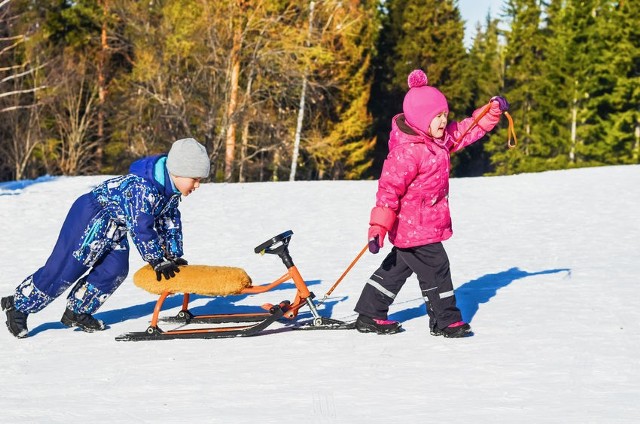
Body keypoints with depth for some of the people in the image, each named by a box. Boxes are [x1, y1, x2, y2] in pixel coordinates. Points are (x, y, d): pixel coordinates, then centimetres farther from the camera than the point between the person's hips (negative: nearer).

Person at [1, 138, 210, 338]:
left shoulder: (171, 191, -1)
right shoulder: (142, 188, -32)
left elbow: (170, 221, 13)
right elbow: (141, 228, -33)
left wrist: (175, 256, 11)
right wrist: (158, 261, -27)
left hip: (114, 227, 10)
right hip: (90, 217, -10)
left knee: (115, 270, -2)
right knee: (64, 269, -8)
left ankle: (76, 312, 11)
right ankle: (18, 306, 5)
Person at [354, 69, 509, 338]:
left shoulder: (441, 139, 4)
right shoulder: (407, 151, -25)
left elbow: (467, 130, 18)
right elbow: (389, 188, -27)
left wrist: (493, 111, 6)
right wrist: (378, 227, -29)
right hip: (415, 227, -10)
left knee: (400, 265, 17)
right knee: (435, 268, -3)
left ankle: (369, 316, 24)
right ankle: (446, 321, 8)